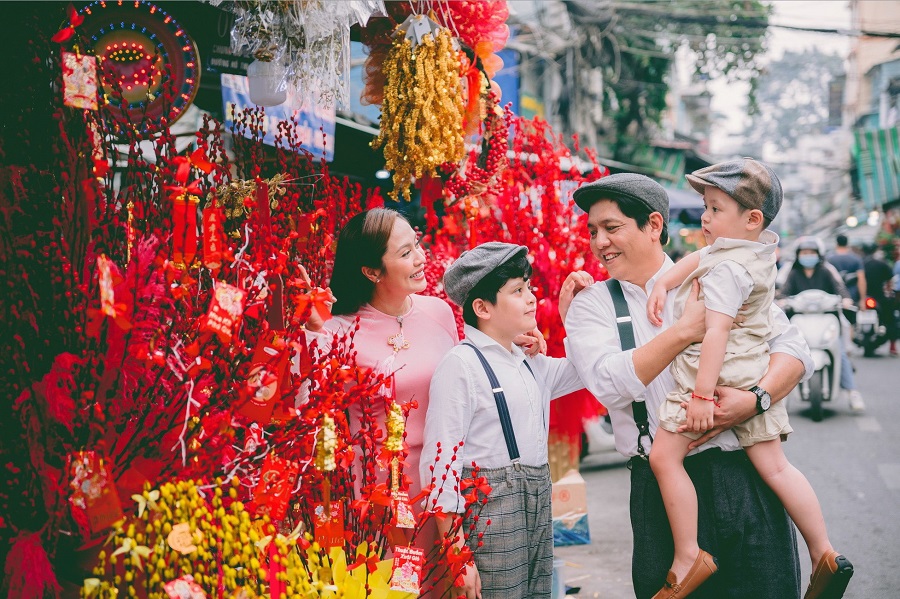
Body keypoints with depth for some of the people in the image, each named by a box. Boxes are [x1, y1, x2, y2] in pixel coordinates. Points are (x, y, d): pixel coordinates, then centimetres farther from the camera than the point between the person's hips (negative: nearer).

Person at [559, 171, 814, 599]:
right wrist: (686, 331, -15)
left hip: (745, 473, 0)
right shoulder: (590, 302, 6)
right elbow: (608, 383, -10)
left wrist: (754, 400, -15)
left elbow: (793, 349, 3)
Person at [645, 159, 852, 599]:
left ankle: (689, 558, -4)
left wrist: (702, 395, -26)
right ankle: (824, 554, 12)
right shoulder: (762, 247, 9)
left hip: (718, 376, -9)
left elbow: (716, 333, -24)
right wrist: (662, 284, 10)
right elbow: (697, 259, 22)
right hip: (756, 377, 10)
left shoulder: (726, 270, -18)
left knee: (664, 457, -7)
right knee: (774, 466, 10)